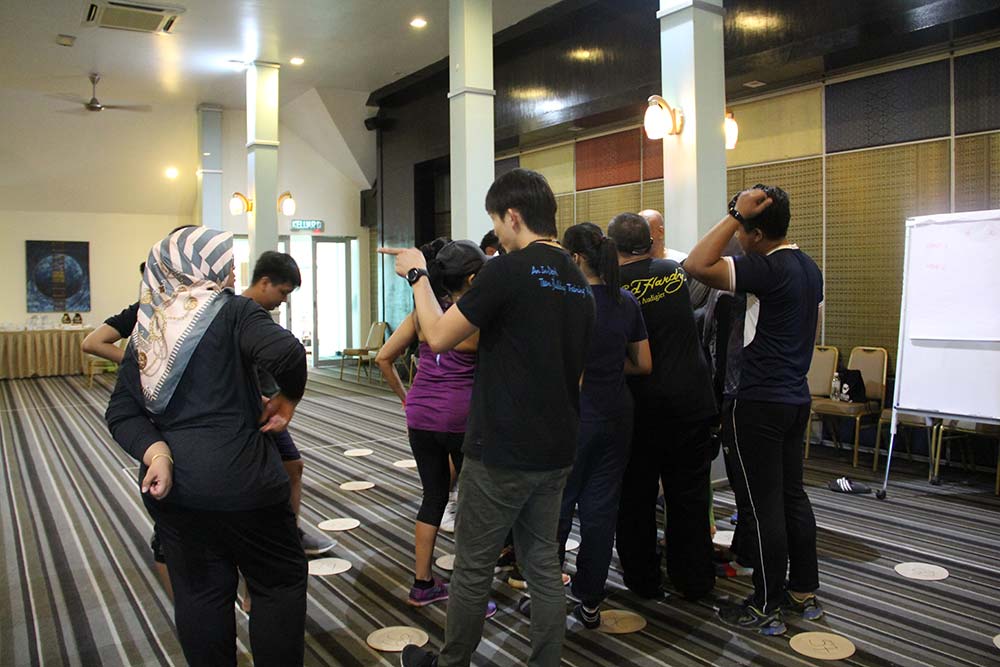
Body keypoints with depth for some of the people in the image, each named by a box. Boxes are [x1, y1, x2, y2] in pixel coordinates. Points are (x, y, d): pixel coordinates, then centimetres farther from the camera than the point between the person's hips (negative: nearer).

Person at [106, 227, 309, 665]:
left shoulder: (146, 330, 10)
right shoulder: (231, 310, -8)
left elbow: (121, 412, 3)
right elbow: (287, 353, -26)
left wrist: (154, 450, -10)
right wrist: (289, 398, -8)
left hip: (170, 484, 6)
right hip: (237, 480, -6)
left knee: (199, 592, 16)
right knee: (281, 581, 11)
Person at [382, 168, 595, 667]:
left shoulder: (507, 270, -15)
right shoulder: (578, 281, 9)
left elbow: (439, 337, -11)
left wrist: (417, 275, 0)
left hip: (501, 452, -7)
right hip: (556, 451, 7)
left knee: (473, 568, 9)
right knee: (543, 563, 15)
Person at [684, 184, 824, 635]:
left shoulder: (766, 269, -19)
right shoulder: (809, 268, 11)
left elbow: (698, 265, -29)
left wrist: (735, 214, -23)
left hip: (757, 403, -9)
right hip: (795, 398, 10)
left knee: (761, 504, -1)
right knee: (792, 495, 17)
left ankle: (765, 608, 10)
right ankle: (804, 592, 28)